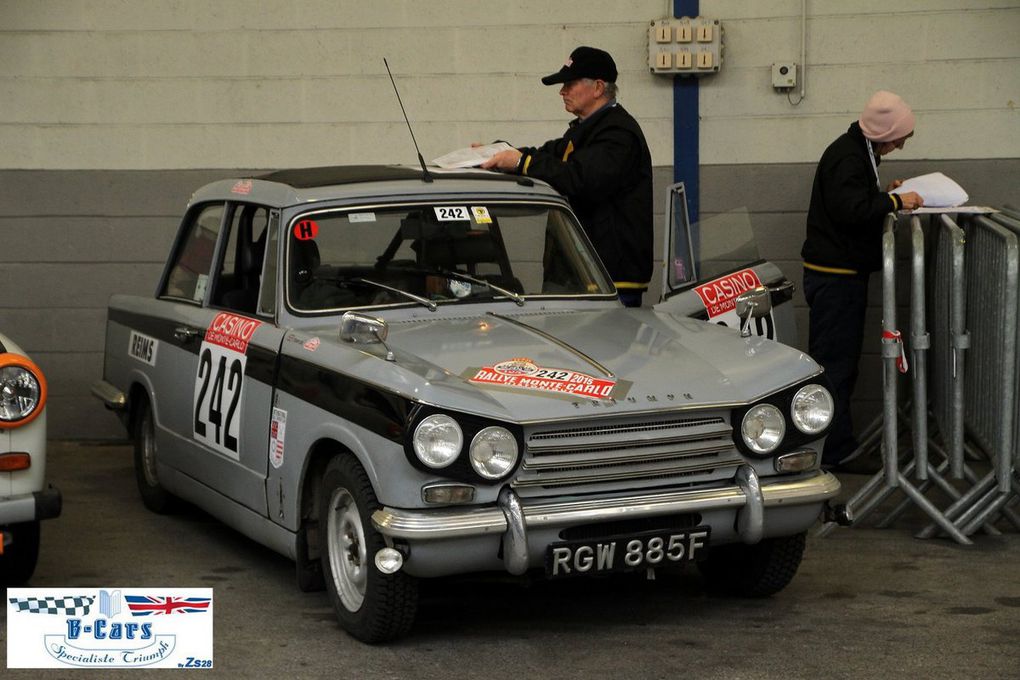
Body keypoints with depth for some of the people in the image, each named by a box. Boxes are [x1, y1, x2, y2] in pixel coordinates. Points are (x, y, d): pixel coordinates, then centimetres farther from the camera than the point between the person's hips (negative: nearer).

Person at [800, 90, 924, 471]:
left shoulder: (856, 152, 16)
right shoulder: (847, 157, -17)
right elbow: (851, 210, -28)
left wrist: (883, 194, 9)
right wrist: (894, 201, -18)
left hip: (841, 272, 11)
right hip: (835, 275, -11)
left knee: (838, 362, 14)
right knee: (834, 362, -7)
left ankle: (835, 446, 21)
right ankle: (835, 451, -4)